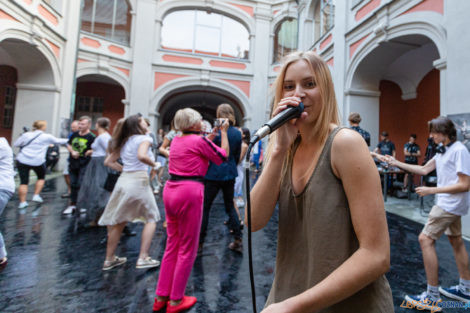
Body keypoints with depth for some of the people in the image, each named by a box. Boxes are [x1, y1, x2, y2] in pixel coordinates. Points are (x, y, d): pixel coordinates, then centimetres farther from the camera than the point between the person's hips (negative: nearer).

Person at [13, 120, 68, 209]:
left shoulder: (26, 135, 7)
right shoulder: (47, 137, -1)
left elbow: (16, 144, 13)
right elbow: (58, 141, 12)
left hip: (22, 160, 3)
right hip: (37, 161, -2)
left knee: (23, 182, 5)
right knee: (41, 178, 21)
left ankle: (22, 202, 5)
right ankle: (36, 195, 14)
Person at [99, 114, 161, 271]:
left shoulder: (124, 142, 17)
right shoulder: (144, 138, -4)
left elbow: (108, 161, 18)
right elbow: (142, 156, -25)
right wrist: (154, 165, -8)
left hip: (123, 180, 7)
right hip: (139, 180, -7)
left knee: (119, 221, 17)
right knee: (151, 218, 8)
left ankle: (109, 259, 29)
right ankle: (143, 258, 5)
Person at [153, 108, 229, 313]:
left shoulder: (176, 140, 13)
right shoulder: (199, 140, -8)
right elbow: (223, 157, 1)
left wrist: (213, 133, 30)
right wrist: (224, 132, 10)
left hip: (170, 190, 8)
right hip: (189, 192, -8)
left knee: (172, 245, 19)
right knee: (187, 249, 7)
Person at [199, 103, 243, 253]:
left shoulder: (215, 131, -12)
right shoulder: (237, 133, 4)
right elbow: (237, 156, 11)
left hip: (214, 174, -5)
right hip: (230, 174, 5)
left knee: (205, 207, 7)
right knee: (230, 206, 16)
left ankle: (199, 243, 16)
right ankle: (238, 240, 19)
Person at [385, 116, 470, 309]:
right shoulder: (443, 151, 10)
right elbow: (424, 170, 13)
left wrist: (432, 190, -22)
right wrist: (397, 164, 7)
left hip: (450, 204, -10)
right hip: (450, 204, 10)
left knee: (425, 239, -10)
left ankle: (432, 297, -1)